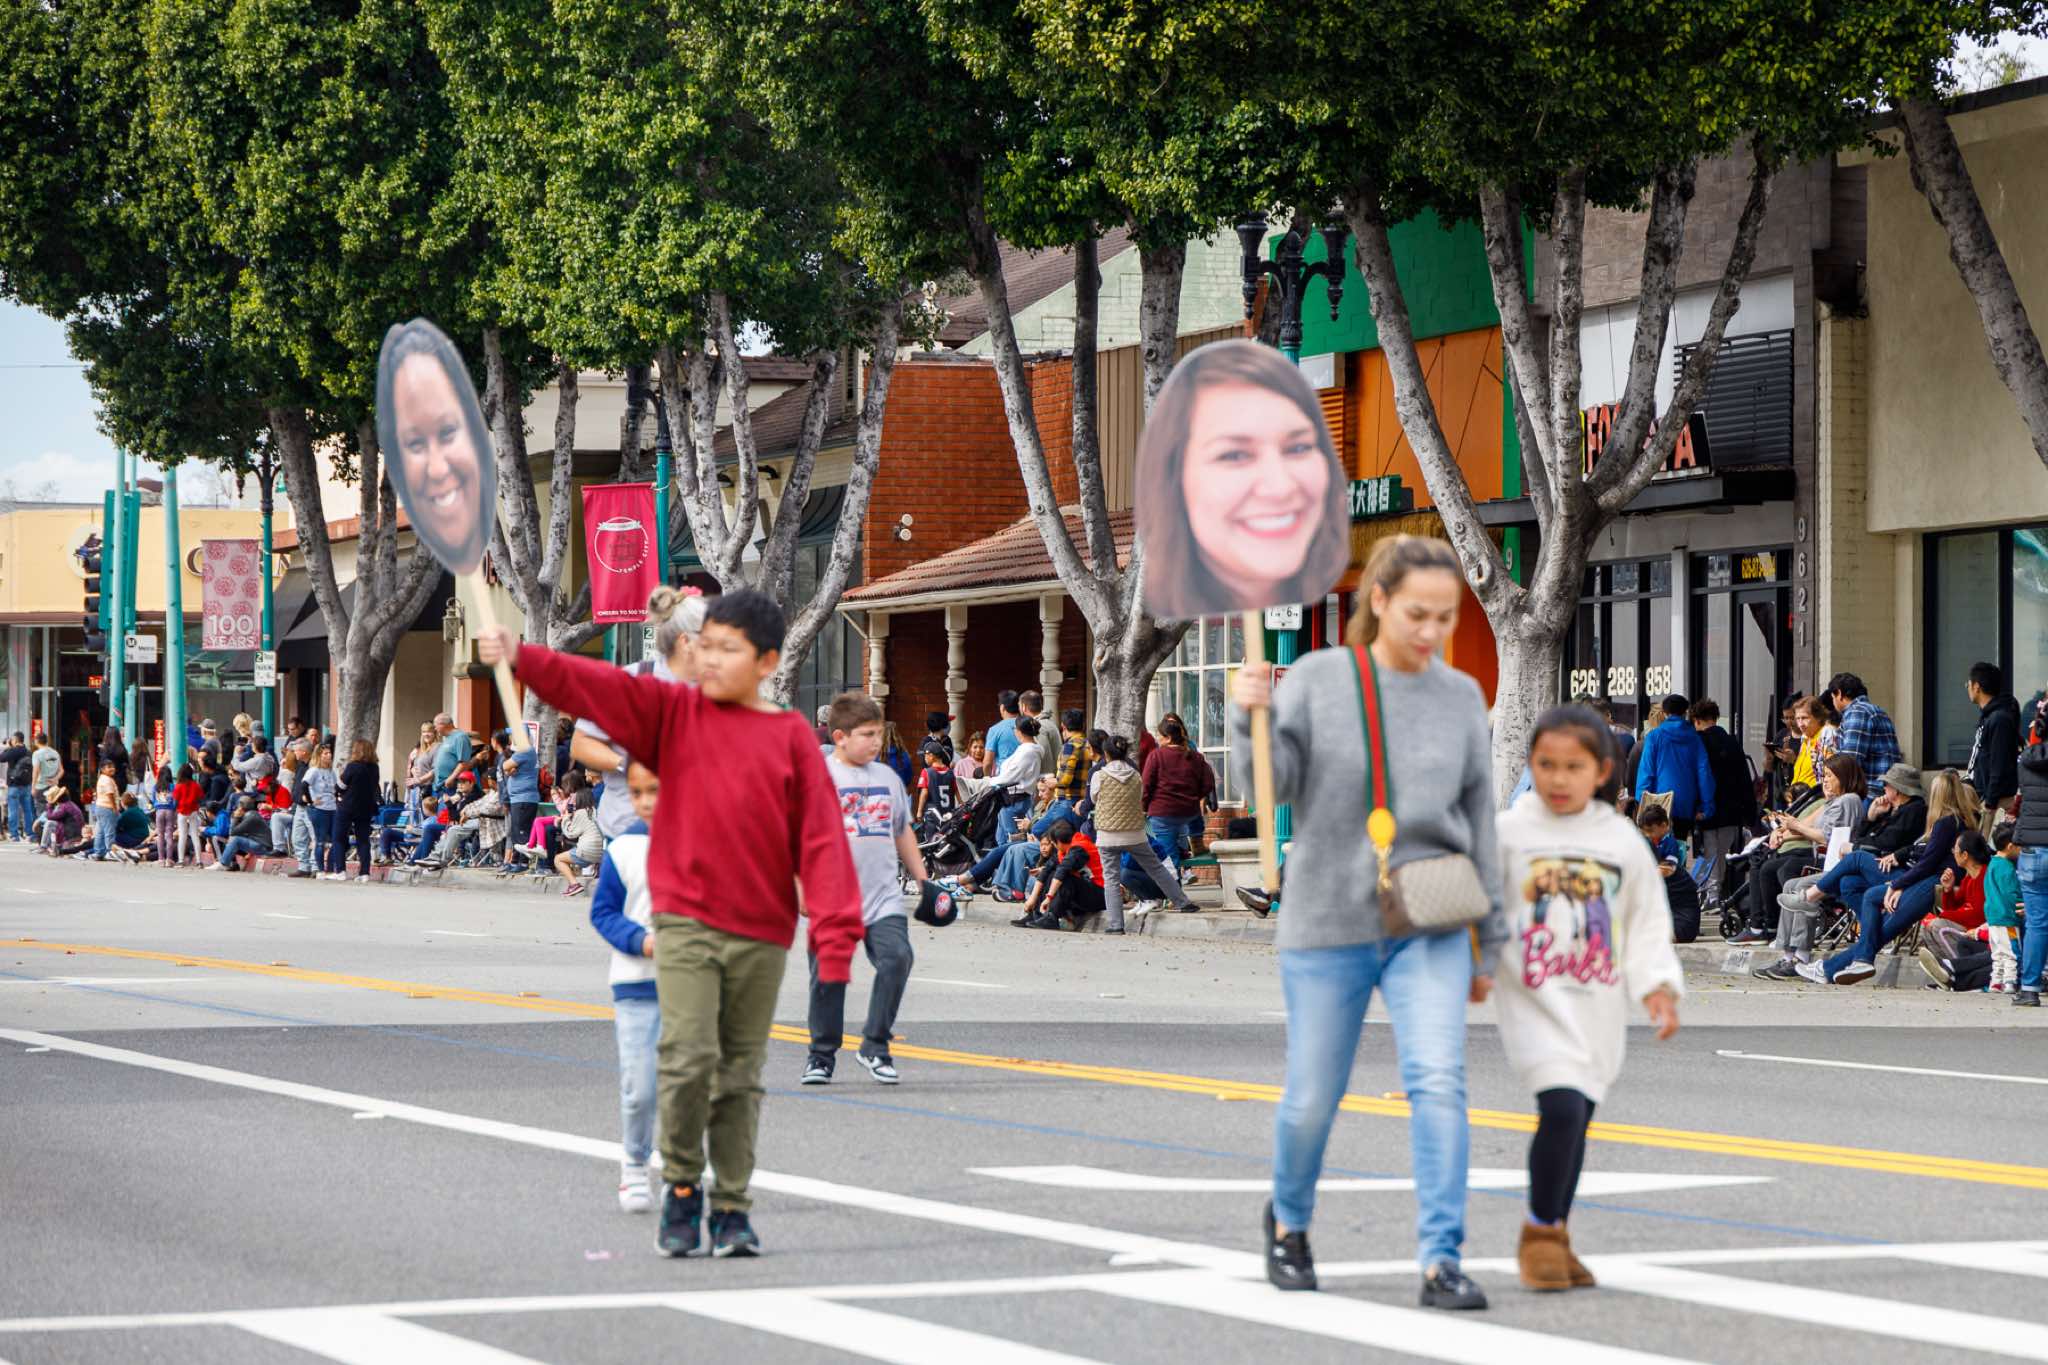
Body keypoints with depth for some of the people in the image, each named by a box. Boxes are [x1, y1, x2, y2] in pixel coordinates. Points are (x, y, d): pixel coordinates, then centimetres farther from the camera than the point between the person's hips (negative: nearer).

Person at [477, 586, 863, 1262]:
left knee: (741, 1074, 7)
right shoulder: (674, 712, 5)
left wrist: (835, 940, -8)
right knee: (688, 1057, -14)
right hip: (685, 923, 0)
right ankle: (681, 1186, 5)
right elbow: (595, 687, -6)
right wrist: (520, 657, -22)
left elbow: (821, 839, -2)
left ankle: (732, 1207, 16)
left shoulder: (792, 737, 1)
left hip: (763, 935, 1)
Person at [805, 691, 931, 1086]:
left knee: (897, 957, -15)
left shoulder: (887, 777, 15)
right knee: (828, 975, 2)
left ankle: (875, 1045, -3)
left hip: (883, 897, 4)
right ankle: (821, 1054, 18)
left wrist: (922, 878, 25)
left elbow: (903, 832, 26)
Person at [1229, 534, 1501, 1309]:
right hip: (1327, 923, -1)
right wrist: (1251, 717, -26)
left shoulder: (1461, 697, 4)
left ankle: (1442, 1262, -13)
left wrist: (1489, 940, 12)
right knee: (1312, 1099, 8)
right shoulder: (1318, 678, -4)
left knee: (1439, 1083, -15)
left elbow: (1479, 822, 9)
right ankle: (1288, 1221, 37)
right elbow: (1274, 782, -7)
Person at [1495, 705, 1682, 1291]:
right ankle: (1542, 1232, -5)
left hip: (1600, 1005, 4)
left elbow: (1648, 926, 9)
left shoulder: (1624, 842, 6)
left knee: (1576, 1120, 10)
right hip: (1535, 998, -4)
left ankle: (1551, 1238, 26)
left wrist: (1658, 989, -2)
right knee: (1563, 1106, -19)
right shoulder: (1509, 833, -2)